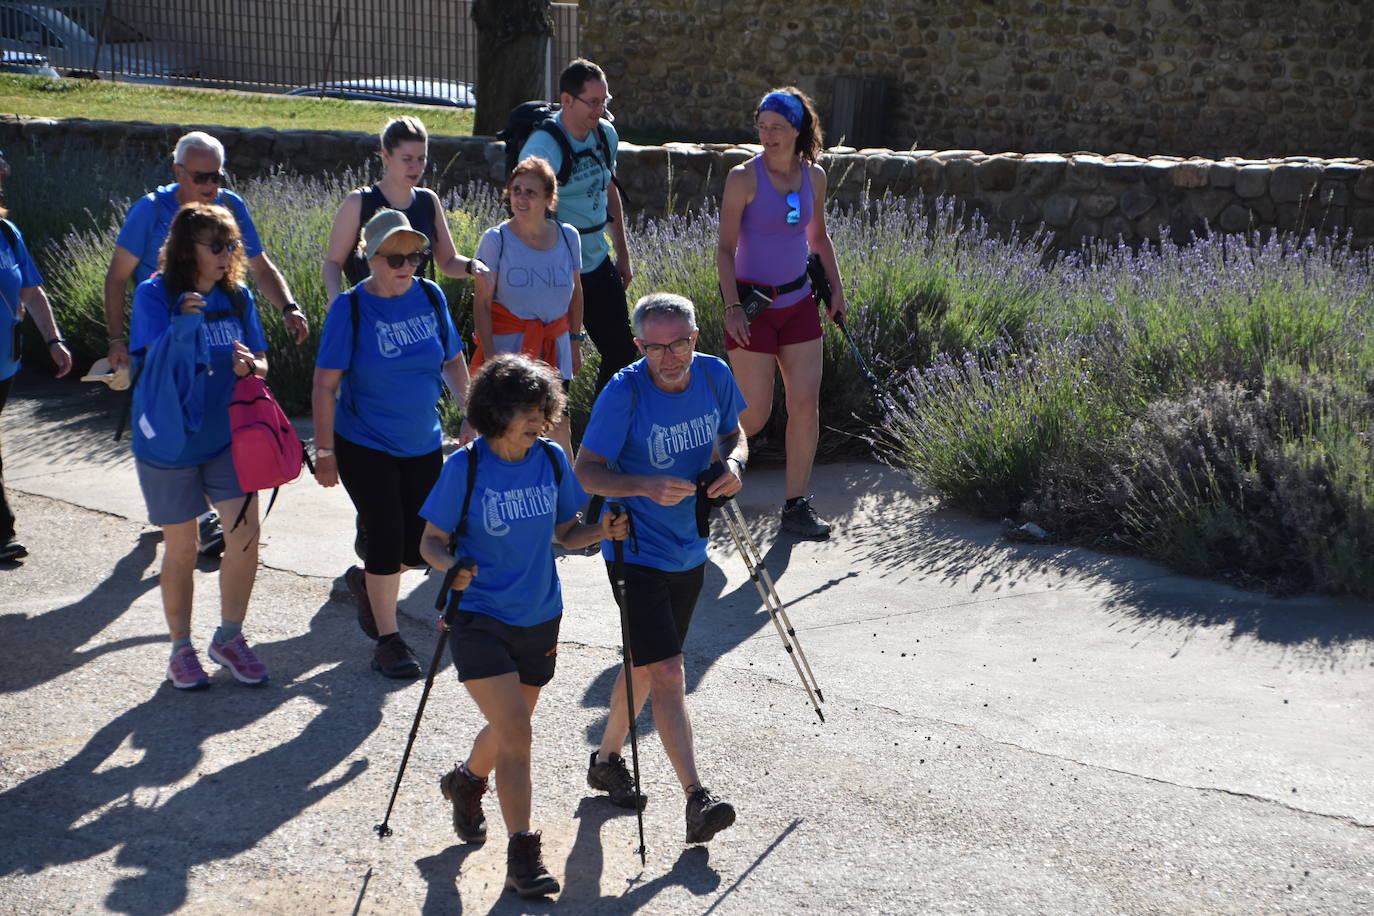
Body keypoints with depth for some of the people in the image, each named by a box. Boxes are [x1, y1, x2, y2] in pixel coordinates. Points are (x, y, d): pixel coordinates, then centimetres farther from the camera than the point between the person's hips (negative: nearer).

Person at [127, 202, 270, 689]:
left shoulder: (237, 297, 3)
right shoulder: (155, 295, -9)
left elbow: (260, 360, 7)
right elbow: (155, 361, -17)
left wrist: (250, 365, -16)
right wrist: (183, 324, -34)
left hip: (228, 435, 3)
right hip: (171, 439, -3)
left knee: (245, 534, -7)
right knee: (181, 548, 6)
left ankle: (229, 637, 12)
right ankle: (181, 648, 22)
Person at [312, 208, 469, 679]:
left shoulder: (430, 296, -2)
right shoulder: (350, 307, -14)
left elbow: (452, 359, 11)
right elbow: (325, 384, -12)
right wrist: (324, 452, -14)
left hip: (423, 446, 5)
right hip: (365, 446, -5)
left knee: (420, 546, 7)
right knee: (387, 536, -6)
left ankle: (365, 581, 39)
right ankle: (387, 639, 11)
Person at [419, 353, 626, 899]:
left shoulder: (552, 460, -3)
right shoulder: (465, 467, -13)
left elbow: (565, 532, 8)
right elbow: (431, 541, -8)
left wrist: (600, 532, -12)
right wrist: (449, 565, -29)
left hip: (539, 619, 5)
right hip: (479, 619, -5)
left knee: (508, 728, 20)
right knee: (515, 731, -14)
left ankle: (467, 782, 52)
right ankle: (521, 854, -3)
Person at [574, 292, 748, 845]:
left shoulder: (714, 376, -4)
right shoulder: (623, 394, -20)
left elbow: (733, 433, 12)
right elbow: (586, 471, -17)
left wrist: (732, 462, -12)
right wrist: (646, 486, -34)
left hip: (689, 551, 6)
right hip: (636, 553, -6)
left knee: (646, 666, 19)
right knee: (667, 672, -13)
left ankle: (607, 759, 39)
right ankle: (697, 799, -12)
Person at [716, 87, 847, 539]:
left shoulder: (814, 176, 4)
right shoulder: (744, 177, -11)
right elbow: (725, 247, -11)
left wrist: (835, 286, 12)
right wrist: (732, 306, -19)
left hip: (799, 302, 5)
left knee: (806, 404, -1)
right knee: (754, 414, -4)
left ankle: (796, 505, 8)